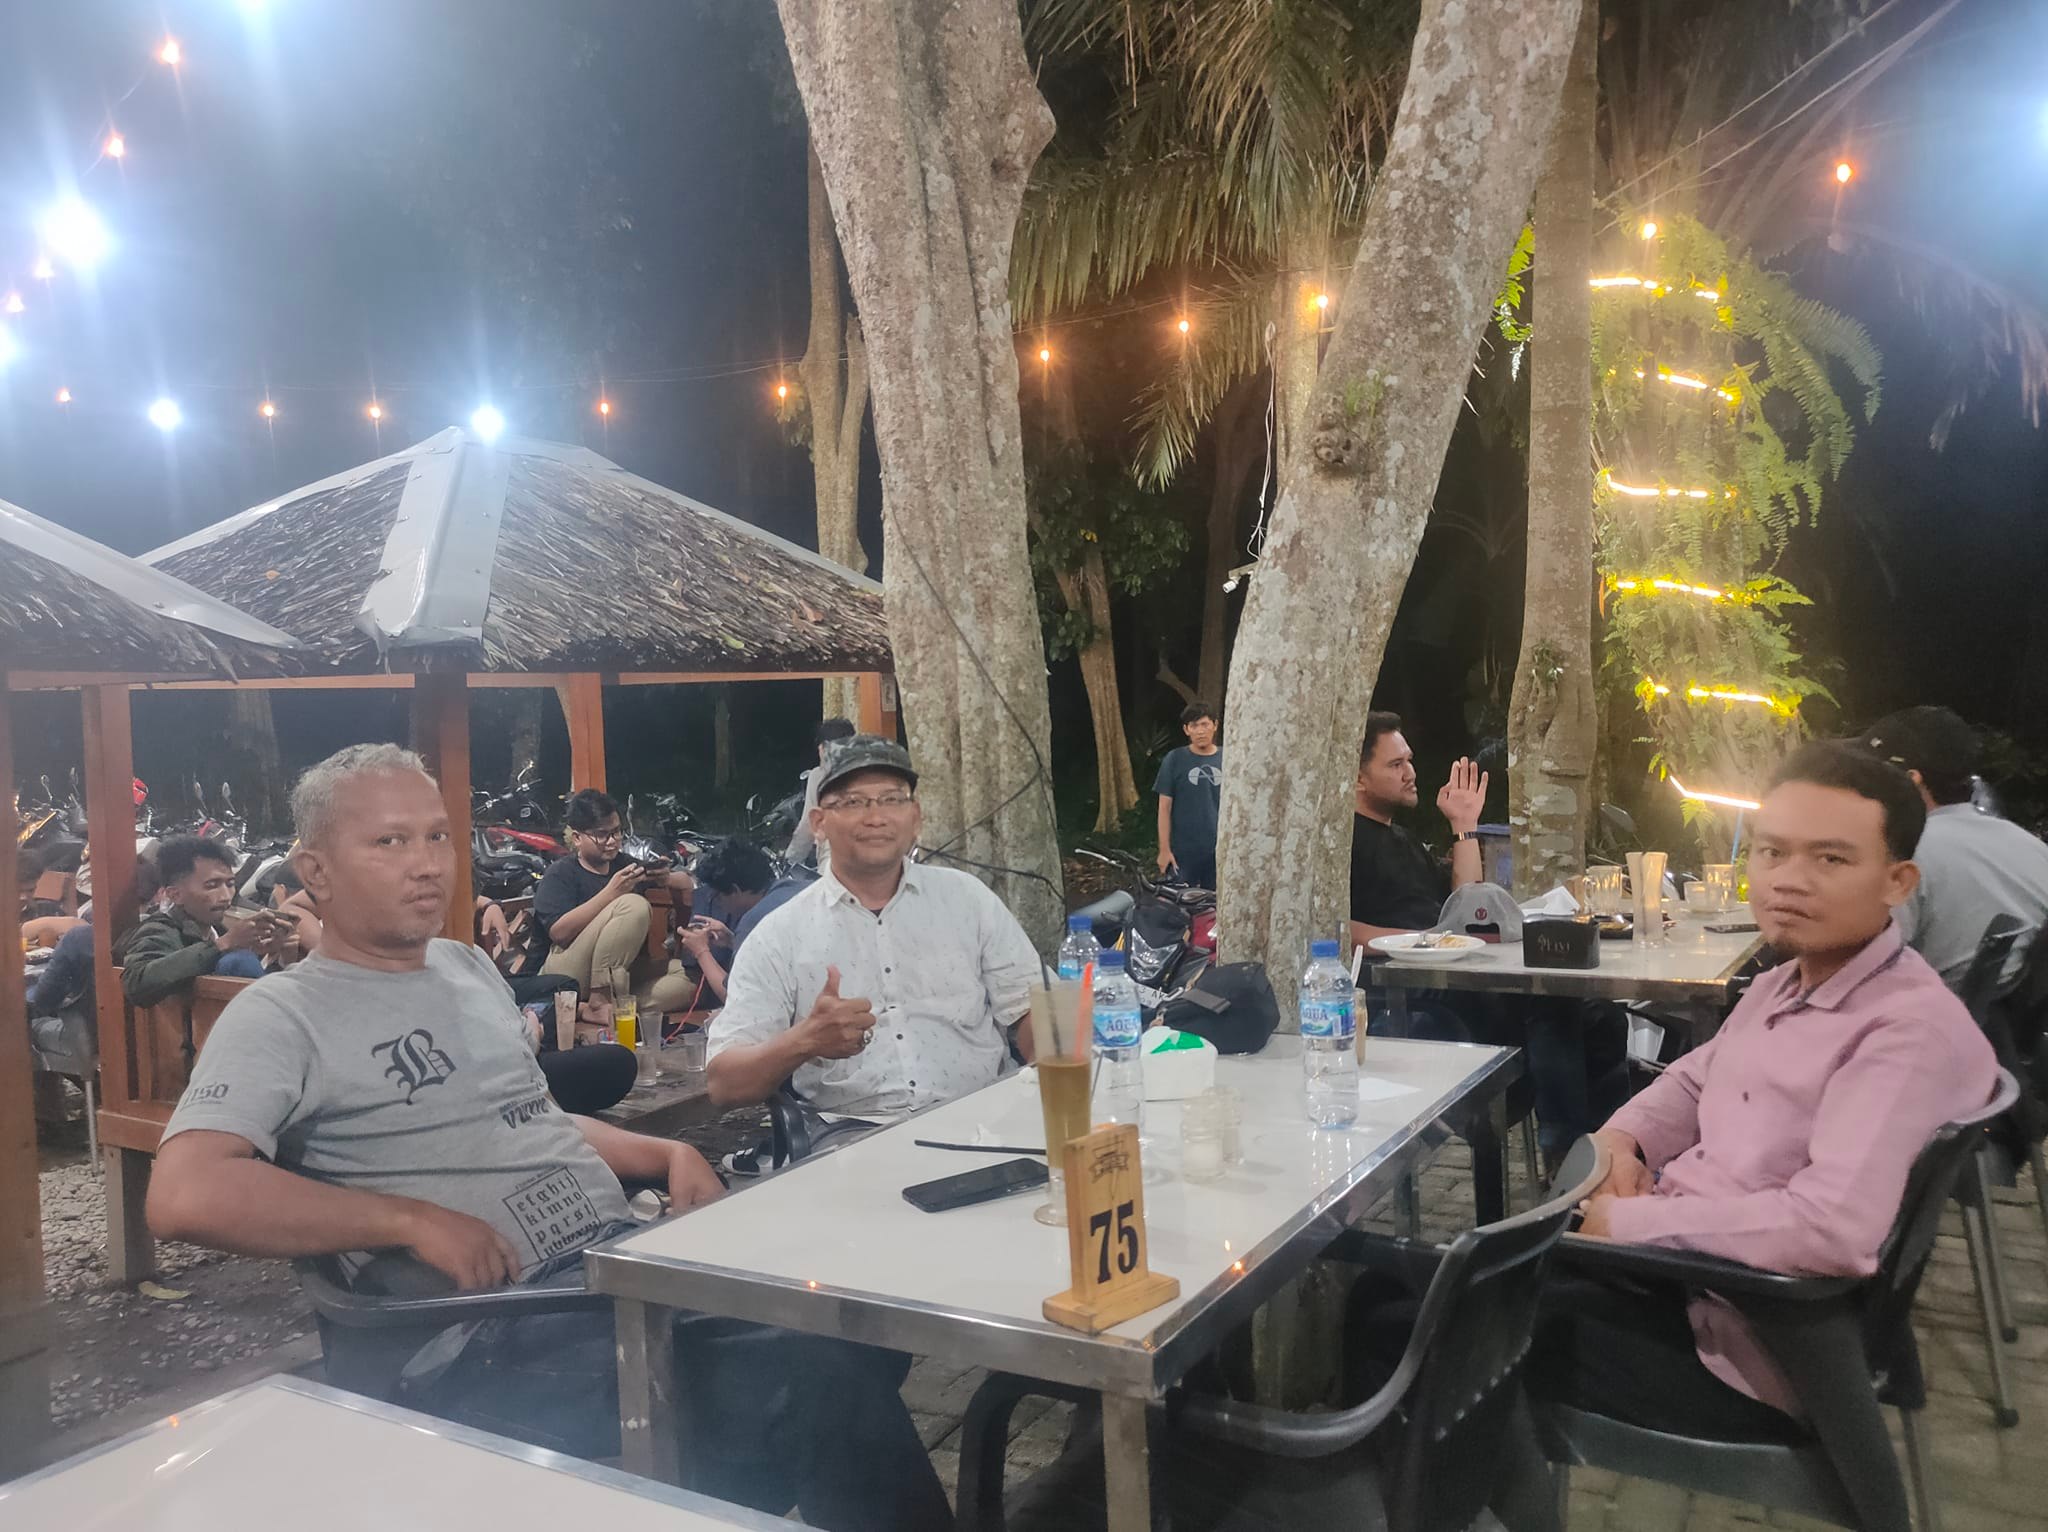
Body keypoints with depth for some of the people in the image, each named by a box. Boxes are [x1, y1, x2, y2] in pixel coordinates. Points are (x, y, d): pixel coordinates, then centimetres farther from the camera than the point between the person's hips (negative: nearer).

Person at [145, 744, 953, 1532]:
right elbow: (185, 1196, -18)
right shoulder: (283, 1015, -3)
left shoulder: (470, 968, 19)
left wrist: (667, 1155, 11)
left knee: (856, 1338, -13)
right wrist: (415, 1220, -18)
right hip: (498, 1324, -7)